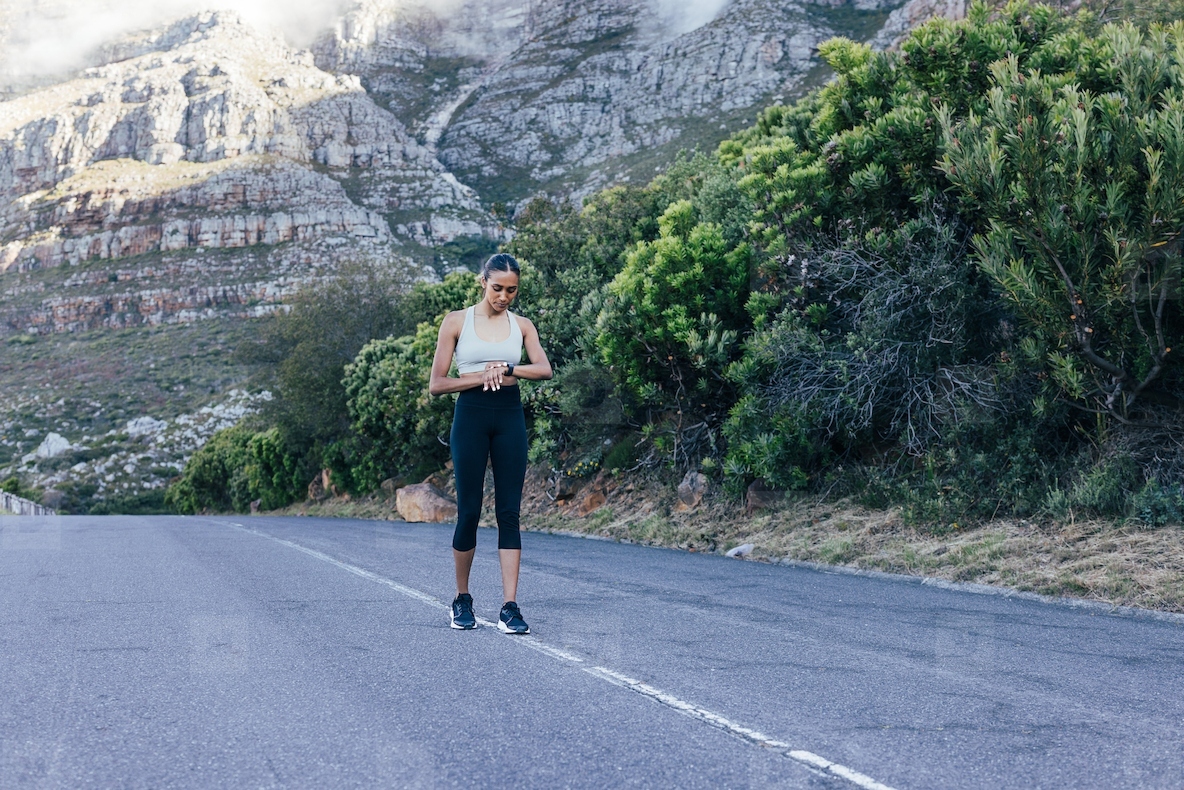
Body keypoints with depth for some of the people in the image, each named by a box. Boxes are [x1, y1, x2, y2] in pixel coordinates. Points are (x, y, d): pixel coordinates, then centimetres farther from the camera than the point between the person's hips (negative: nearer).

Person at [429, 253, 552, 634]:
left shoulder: (521, 326, 10)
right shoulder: (457, 322, 3)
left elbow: (544, 369, -8)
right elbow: (436, 384, -1)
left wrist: (509, 368, -23)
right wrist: (482, 377, -12)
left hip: (510, 418, 2)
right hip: (470, 417, -2)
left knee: (509, 512, -3)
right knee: (469, 511, 1)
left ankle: (510, 607, -4)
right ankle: (462, 599, 19)